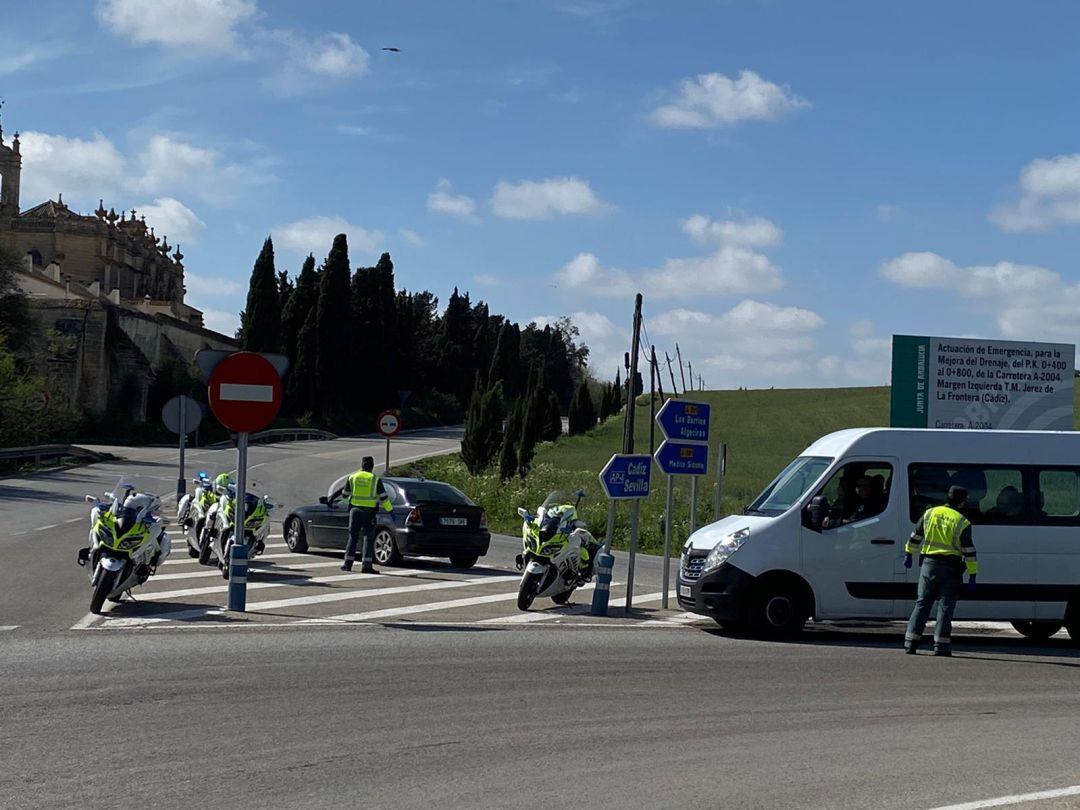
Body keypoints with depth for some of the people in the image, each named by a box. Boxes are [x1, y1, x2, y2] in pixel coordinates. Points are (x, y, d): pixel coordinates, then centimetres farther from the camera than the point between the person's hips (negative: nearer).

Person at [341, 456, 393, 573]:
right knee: (368, 538, 0)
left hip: (355, 510, 2)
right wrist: (390, 510, 3)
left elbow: (345, 494, 9)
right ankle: (366, 565, -7)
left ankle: (348, 564, 9)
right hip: (369, 512, -2)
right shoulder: (375, 479, -4)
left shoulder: (352, 477, 3)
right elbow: (383, 497, -5)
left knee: (353, 537, 11)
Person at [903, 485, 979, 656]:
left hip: (929, 565, 3)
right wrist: (972, 576, -5)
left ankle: (910, 643, 4)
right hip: (950, 569, -3)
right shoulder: (962, 522, -6)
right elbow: (969, 552, -8)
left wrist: (908, 554, 28)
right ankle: (941, 645, -3)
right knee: (945, 607, 1)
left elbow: (915, 537, 14)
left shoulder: (929, 513, 5)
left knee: (922, 604, 8)